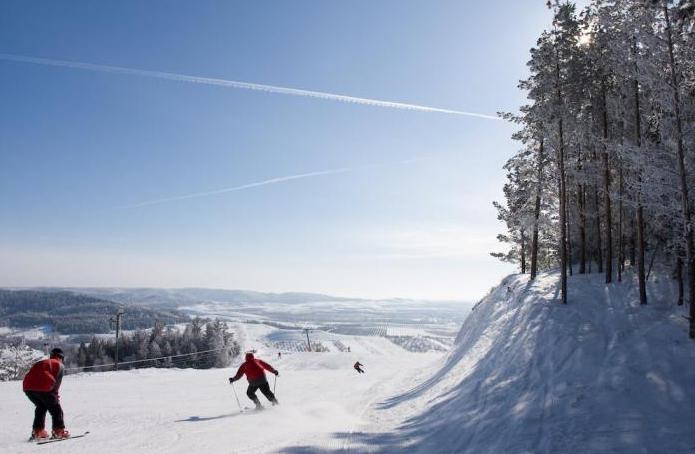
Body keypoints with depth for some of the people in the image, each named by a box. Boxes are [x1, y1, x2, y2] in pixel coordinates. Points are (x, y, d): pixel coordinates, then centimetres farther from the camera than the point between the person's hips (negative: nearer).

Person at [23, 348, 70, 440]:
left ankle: (37, 431, 27)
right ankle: (59, 431, 8)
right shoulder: (59, 365, 16)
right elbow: (57, 382, 4)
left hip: (27, 387, 6)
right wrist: (55, 394, 15)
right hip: (44, 388, -6)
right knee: (55, 408, 11)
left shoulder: (40, 363, 34)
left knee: (41, 407, 28)